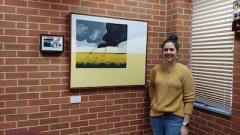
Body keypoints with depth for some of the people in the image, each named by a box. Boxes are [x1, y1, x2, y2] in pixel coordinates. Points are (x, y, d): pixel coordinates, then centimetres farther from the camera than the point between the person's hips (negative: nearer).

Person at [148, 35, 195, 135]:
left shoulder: (184, 71, -11)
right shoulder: (156, 69, -2)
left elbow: (189, 99, -10)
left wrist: (185, 124, -12)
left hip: (175, 118, -4)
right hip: (156, 116, 4)